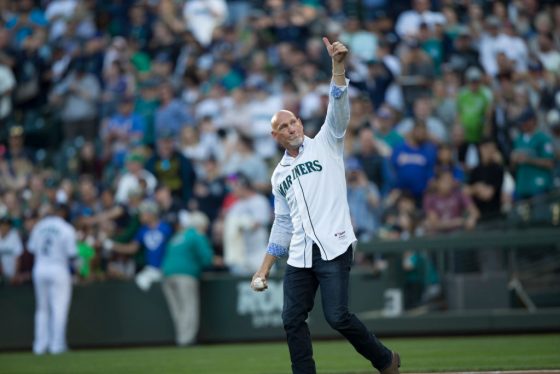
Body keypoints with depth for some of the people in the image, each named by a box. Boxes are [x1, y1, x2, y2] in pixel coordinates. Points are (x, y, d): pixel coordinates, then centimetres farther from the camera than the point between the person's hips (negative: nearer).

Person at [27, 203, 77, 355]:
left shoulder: (39, 226, 5)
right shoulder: (67, 229, -10)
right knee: (59, 308, 1)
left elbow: (31, 248, 8)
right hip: (58, 269, -5)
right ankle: (57, 344, -2)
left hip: (39, 269, 5)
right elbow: (72, 254, -12)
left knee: (42, 308, 12)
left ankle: (40, 345, 11)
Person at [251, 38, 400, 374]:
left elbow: (338, 111, -8)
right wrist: (265, 267, 17)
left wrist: (338, 67, -22)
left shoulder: (325, 145, 8)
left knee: (337, 316, -13)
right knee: (292, 319, -2)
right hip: (299, 257, 6)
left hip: (334, 248, -6)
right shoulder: (280, 175, 21)